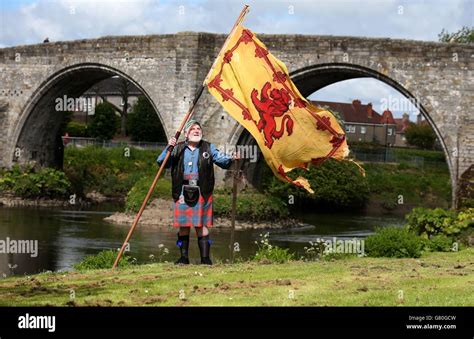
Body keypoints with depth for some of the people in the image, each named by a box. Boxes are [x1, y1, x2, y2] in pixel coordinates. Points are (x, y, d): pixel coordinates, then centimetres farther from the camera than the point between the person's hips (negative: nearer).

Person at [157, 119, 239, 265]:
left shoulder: (208, 148, 11)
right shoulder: (178, 149, 9)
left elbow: (221, 159, 3)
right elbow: (161, 162, 3)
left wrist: (231, 159, -19)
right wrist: (168, 148, -12)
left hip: (201, 192, -1)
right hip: (182, 192, 1)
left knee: (202, 225, -2)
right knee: (183, 225, 4)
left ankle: (205, 257, 1)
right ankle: (184, 257, 12)